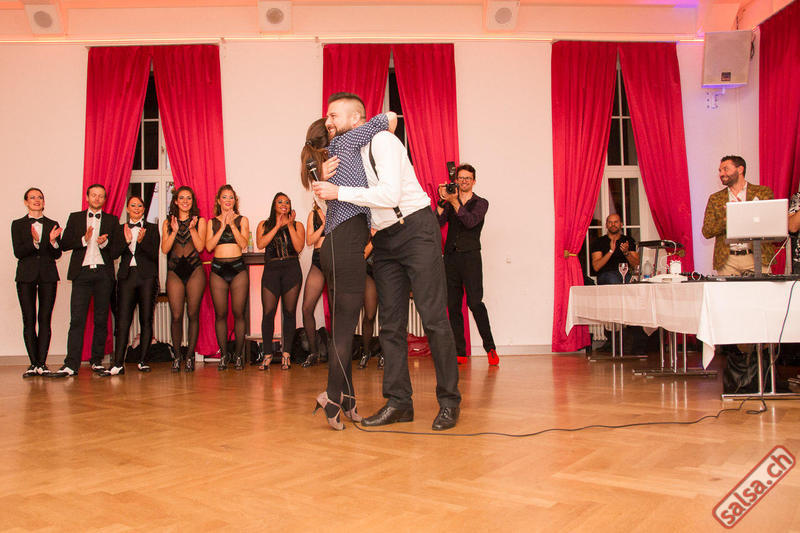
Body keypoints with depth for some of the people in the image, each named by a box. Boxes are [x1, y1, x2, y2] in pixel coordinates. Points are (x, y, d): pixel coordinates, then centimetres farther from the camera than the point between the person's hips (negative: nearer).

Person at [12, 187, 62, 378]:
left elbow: (57, 255, 5)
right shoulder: (18, 225, 8)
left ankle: (42, 363, 0)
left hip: (48, 276, 1)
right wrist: (34, 242, -19)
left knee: (45, 319, -2)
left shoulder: (53, 225, 12)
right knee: (29, 320, -2)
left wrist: (53, 241, -13)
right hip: (26, 276, -1)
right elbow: (18, 252, -3)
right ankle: (33, 363, 3)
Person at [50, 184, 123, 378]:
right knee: (77, 319, -7)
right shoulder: (75, 218, 15)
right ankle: (71, 364, -8)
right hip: (82, 272, 0)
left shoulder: (112, 220, 14)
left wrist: (104, 243, -11)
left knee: (101, 319, 3)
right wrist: (84, 239, -10)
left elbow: (117, 250, 8)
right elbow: (64, 244, 6)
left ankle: (97, 360, 13)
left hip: (103, 273, 1)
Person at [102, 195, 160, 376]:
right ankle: (118, 363, -8)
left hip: (147, 276, -1)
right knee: (123, 320, -6)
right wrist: (127, 241, -11)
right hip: (126, 276, 1)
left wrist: (142, 241, -16)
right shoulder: (121, 229, 15)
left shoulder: (152, 228, 10)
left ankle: (143, 361, 8)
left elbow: (154, 255, -1)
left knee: (146, 319, 0)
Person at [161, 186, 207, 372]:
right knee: (176, 315, -4)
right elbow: (164, 249, 2)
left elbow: (200, 246, -2)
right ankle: (177, 355, 9)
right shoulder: (168, 222, 12)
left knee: (192, 314, 0)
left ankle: (190, 355, 9)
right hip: (174, 271, 1)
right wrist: (174, 231, -7)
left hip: (194, 270, -1)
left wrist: (192, 228, -10)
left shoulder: (199, 221, 8)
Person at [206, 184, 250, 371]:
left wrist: (232, 224, -11)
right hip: (218, 269, 1)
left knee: (238, 313, -3)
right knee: (220, 314, 1)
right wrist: (223, 226, -6)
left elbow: (243, 244, -5)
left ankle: (238, 355, 6)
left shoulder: (242, 220, 8)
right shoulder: (212, 222, 12)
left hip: (238, 268, -1)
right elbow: (209, 246, -1)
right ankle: (223, 355, 10)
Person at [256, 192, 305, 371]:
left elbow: (299, 248, -2)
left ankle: (286, 354, 5)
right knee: (268, 312, -7)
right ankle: (267, 354, 1)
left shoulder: (297, 225, 13)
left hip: (291, 270, 0)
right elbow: (260, 244, -4)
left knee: (289, 312, -1)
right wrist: (277, 225, -4)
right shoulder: (264, 225, 15)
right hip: (271, 270, 0)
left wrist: (289, 225, -3)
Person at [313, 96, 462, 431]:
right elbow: (337, 202, 10)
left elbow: (390, 194, -25)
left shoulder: (381, 141, -11)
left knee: (434, 318, -8)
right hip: (385, 240, 8)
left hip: (416, 230, -8)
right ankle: (398, 402, 8)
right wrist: (326, 180, -10)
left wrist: (339, 192, -22)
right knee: (390, 323, 3)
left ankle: (449, 401, 1)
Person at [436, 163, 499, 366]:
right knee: (453, 306, 1)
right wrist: (443, 201, -10)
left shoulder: (480, 203, 8)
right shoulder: (449, 202, 17)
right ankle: (460, 353, 6)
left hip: (470, 256, -3)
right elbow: (438, 222, 1)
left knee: (475, 302, -15)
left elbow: (471, 222, -11)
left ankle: (490, 348, -6)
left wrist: (454, 202, -16)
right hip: (450, 257, 4)